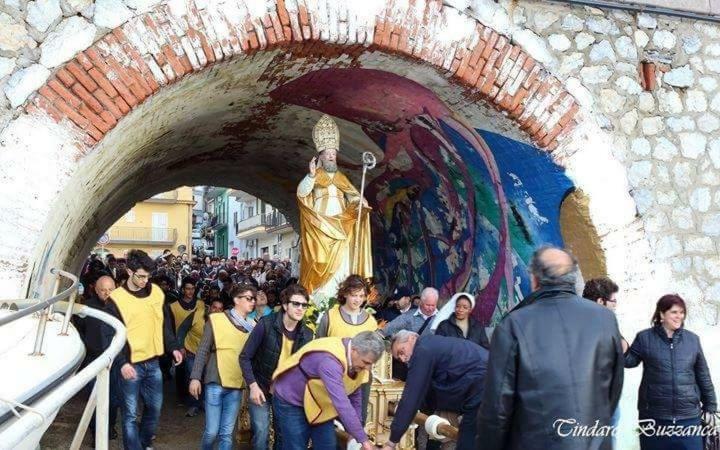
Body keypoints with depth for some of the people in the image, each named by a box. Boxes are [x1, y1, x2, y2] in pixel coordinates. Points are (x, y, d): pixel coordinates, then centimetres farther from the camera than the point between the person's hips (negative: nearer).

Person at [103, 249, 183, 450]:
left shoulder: (157, 292, 4)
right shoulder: (116, 299, -11)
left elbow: (165, 325, 14)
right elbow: (110, 335, -11)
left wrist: (173, 347, 4)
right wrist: (122, 362, -20)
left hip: (153, 362, 5)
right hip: (131, 364, -5)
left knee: (155, 408, 15)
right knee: (130, 413, 1)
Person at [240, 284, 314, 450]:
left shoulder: (307, 334, -6)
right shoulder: (266, 324, -18)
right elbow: (245, 357, -12)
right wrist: (253, 386, -18)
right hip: (261, 387, -3)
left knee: (284, 434, 10)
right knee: (261, 435, -5)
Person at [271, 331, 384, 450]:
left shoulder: (357, 361, -11)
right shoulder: (329, 359, -38)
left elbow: (354, 397, 1)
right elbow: (342, 403, -43)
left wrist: (354, 433, -2)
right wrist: (363, 439, -42)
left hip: (318, 403, 8)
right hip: (291, 401, -8)